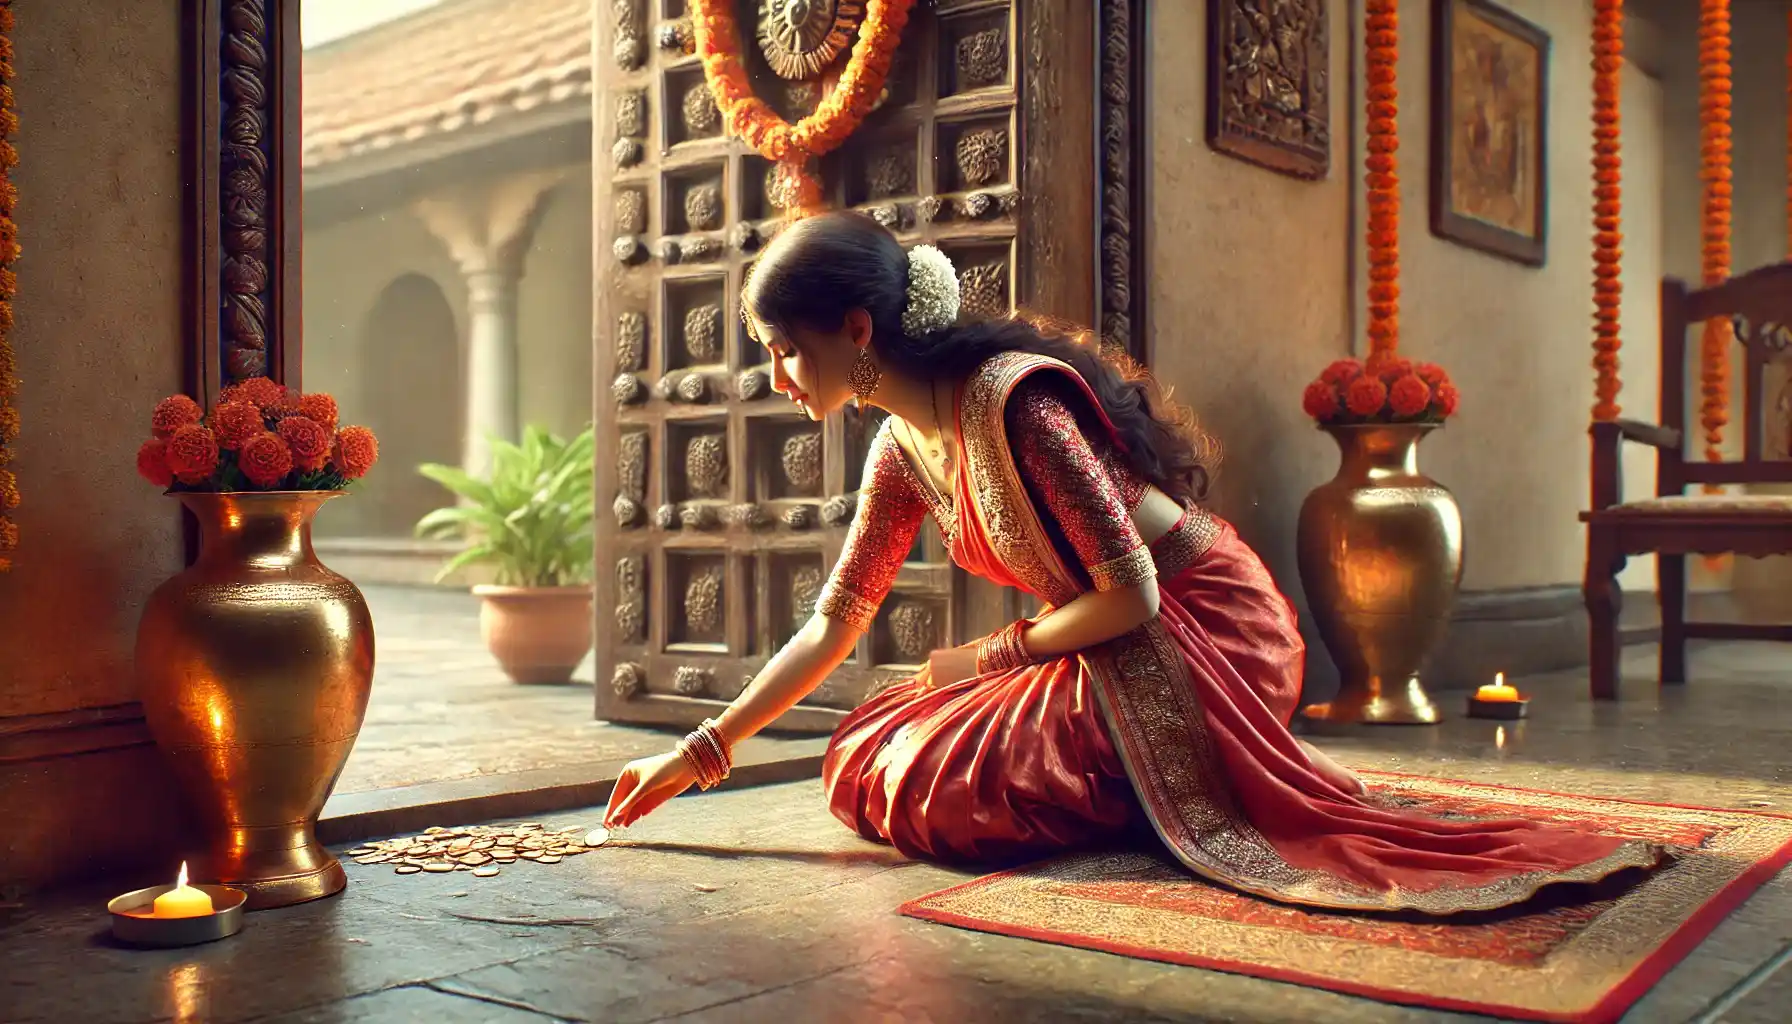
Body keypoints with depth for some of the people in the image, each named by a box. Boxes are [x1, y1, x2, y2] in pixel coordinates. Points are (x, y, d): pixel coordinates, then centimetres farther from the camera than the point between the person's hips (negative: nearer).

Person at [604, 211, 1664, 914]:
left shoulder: (1011, 401, -25)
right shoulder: (900, 449, 3)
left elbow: (1130, 594, -23)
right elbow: (836, 623, 9)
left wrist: (994, 656, -10)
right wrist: (701, 752, 8)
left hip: (1200, 637, -9)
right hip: (1105, 653, 9)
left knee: (925, 785, -19)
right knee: (861, 756, 5)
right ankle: (1140, 803, 11)